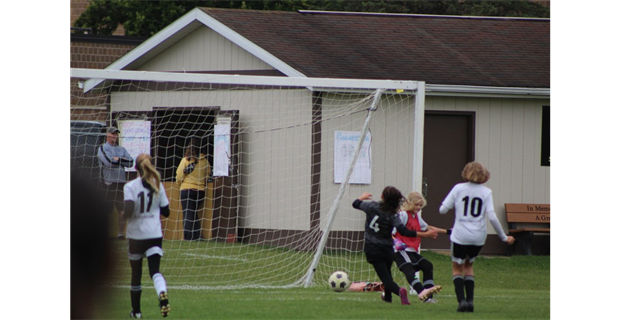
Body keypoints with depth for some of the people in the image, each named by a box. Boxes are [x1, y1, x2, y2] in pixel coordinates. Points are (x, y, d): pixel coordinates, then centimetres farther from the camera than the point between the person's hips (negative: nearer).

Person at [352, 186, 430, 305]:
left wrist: (363, 197, 30)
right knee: (387, 273, 27)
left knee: (385, 277, -4)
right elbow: (403, 230, -22)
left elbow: (356, 204, 8)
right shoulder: (392, 215, -13)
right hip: (387, 249, 1)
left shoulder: (372, 206, -8)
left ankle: (399, 291, -31)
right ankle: (387, 297, 43)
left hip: (372, 249, -1)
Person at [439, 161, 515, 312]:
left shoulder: (458, 188, -2)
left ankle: (462, 300, -8)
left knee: (457, 268, 13)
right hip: (478, 237, 2)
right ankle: (470, 301, 13)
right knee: (469, 266, 23)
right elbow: (492, 217, -8)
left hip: (460, 236, -2)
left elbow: (442, 210, -3)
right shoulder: (486, 192, -1)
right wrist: (504, 237, 1)